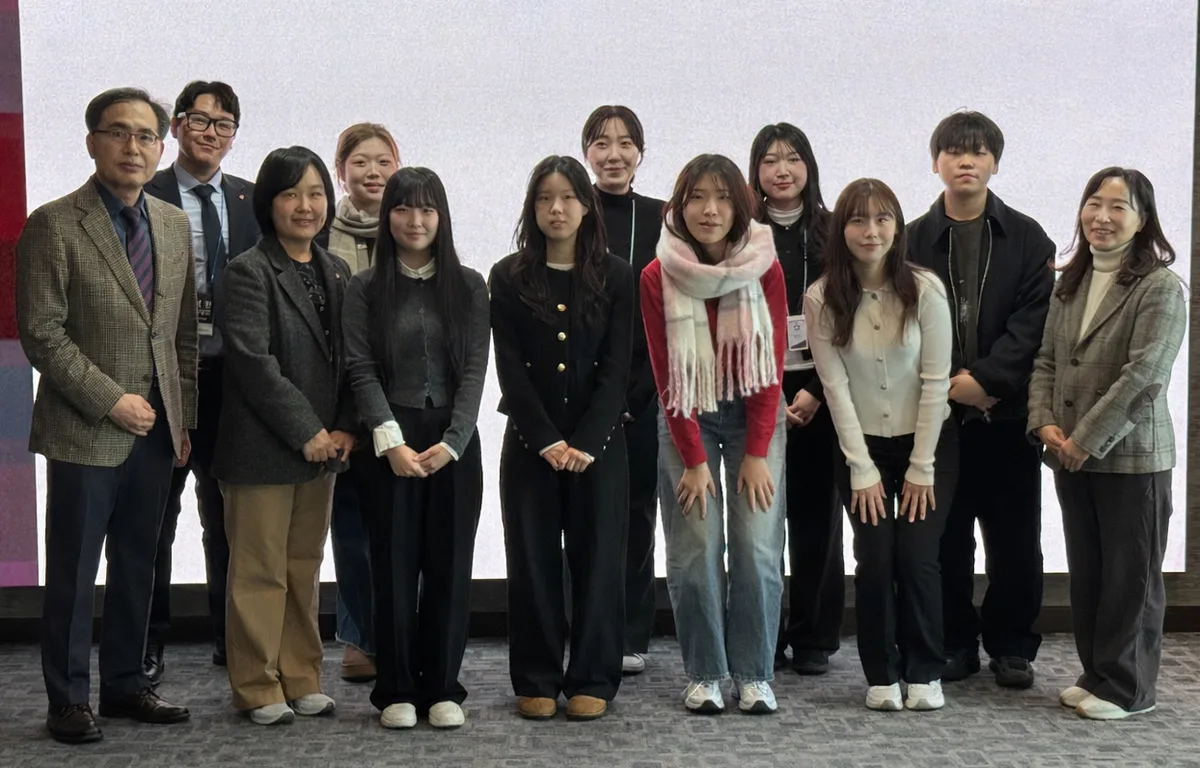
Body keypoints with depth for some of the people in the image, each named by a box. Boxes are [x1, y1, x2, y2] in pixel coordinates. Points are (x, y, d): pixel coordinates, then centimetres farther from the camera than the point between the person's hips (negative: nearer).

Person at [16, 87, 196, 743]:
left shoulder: (174, 225, 10)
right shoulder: (53, 225, -7)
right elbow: (42, 334, -12)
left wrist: (182, 417, 9)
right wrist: (111, 401, -15)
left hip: (156, 431, 6)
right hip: (84, 433, -5)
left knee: (137, 567, 13)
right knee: (73, 573, 4)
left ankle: (125, 684, 25)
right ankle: (68, 700, 15)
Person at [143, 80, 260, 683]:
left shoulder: (251, 201, 9)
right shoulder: (145, 197, -3)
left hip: (233, 379, 4)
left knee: (228, 517, 13)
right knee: (155, 517, 6)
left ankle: (231, 635, 25)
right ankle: (148, 644, 16)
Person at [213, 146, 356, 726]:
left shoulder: (335, 273, 11)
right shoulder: (248, 273, -9)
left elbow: (349, 359, 10)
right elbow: (253, 362, -17)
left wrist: (344, 429, -3)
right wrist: (306, 432, -16)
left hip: (322, 445, 6)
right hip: (262, 447, -6)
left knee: (305, 569, 13)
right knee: (260, 571, 3)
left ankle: (300, 680, 23)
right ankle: (258, 689, 14)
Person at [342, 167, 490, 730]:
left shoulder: (467, 286, 5)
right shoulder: (366, 288, 4)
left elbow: (475, 368, 0)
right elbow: (361, 369, -2)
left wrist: (451, 442, -11)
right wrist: (391, 439, -14)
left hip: (455, 441, 1)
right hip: (391, 443, -1)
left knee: (450, 564, 3)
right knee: (394, 565, 2)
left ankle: (442, 688, 14)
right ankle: (396, 690, 12)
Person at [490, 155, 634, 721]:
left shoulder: (615, 276, 3)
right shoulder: (509, 277, 3)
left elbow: (616, 368, -3)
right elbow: (510, 370, -2)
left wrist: (586, 442, -13)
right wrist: (547, 441, -12)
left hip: (599, 443, 0)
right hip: (530, 442, 0)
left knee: (598, 557, 3)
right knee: (533, 559, 4)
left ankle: (592, 680, 12)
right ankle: (536, 681, 13)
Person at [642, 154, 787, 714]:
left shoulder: (764, 268, -7)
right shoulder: (657, 278, -9)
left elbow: (772, 364, -6)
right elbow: (667, 376, -8)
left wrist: (757, 454, -9)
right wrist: (694, 460, -10)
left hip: (754, 414, 1)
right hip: (687, 418, 0)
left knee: (758, 547, -5)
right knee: (695, 549, -5)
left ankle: (754, 675, 8)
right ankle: (703, 675, 8)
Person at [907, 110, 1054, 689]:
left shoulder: (1026, 239, 6)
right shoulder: (914, 240, 5)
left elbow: (1034, 321, -4)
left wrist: (985, 378, -15)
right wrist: (950, 384, -10)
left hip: (1008, 411, 0)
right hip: (936, 413, 0)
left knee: (1014, 541, 5)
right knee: (946, 537, 6)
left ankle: (1011, 646, 18)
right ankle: (955, 642, 18)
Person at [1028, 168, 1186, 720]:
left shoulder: (1160, 288, -12)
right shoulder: (1070, 283, 10)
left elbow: (1143, 377, -18)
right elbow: (1046, 360, 10)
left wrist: (1084, 440, -17)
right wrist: (1045, 424, -6)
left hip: (1131, 456, -6)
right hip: (1071, 457, 6)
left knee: (1130, 575, 4)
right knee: (1085, 571, 15)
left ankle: (1126, 687, 17)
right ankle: (1096, 673, 28)